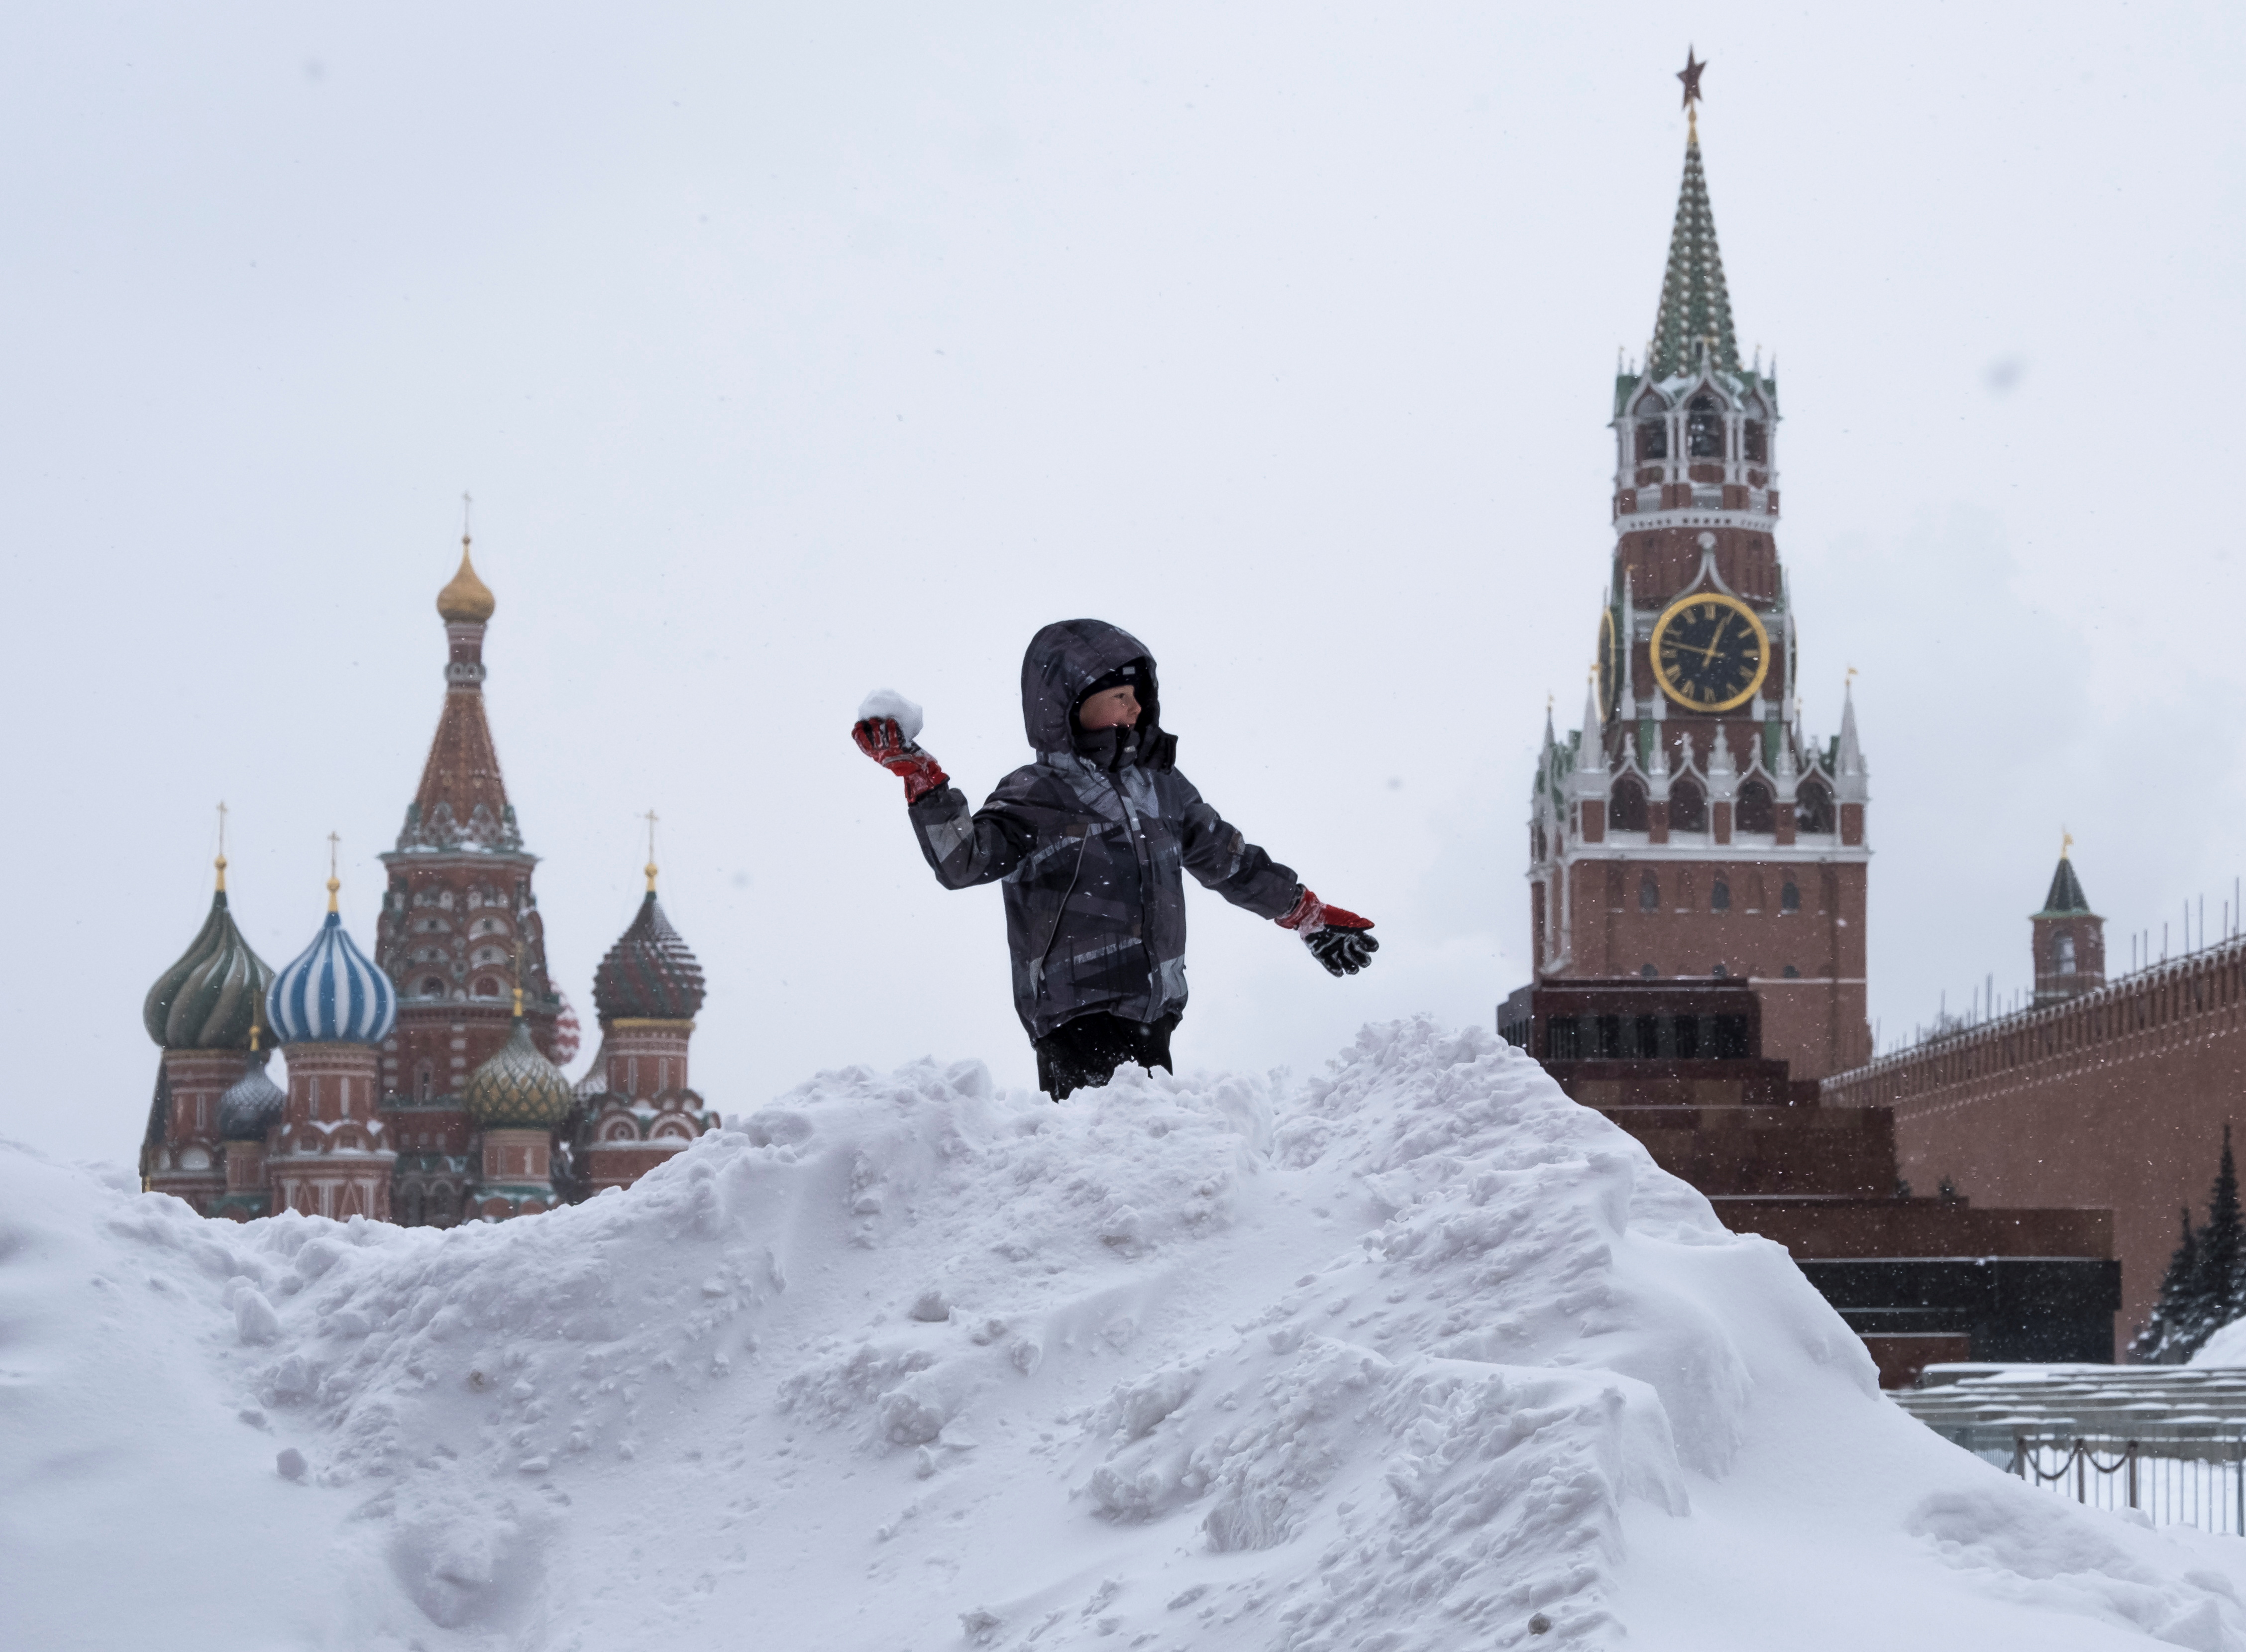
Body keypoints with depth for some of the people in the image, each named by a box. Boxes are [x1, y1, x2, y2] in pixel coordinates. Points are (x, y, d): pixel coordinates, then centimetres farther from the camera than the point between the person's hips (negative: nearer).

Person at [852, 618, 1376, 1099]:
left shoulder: (1161, 787, 15)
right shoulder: (1034, 800, -3)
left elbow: (1230, 860, 28)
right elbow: (962, 861, -18)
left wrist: (1309, 915, 34)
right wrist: (919, 777, -29)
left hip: (1153, 1018, 6)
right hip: (1077, 1018, -6)